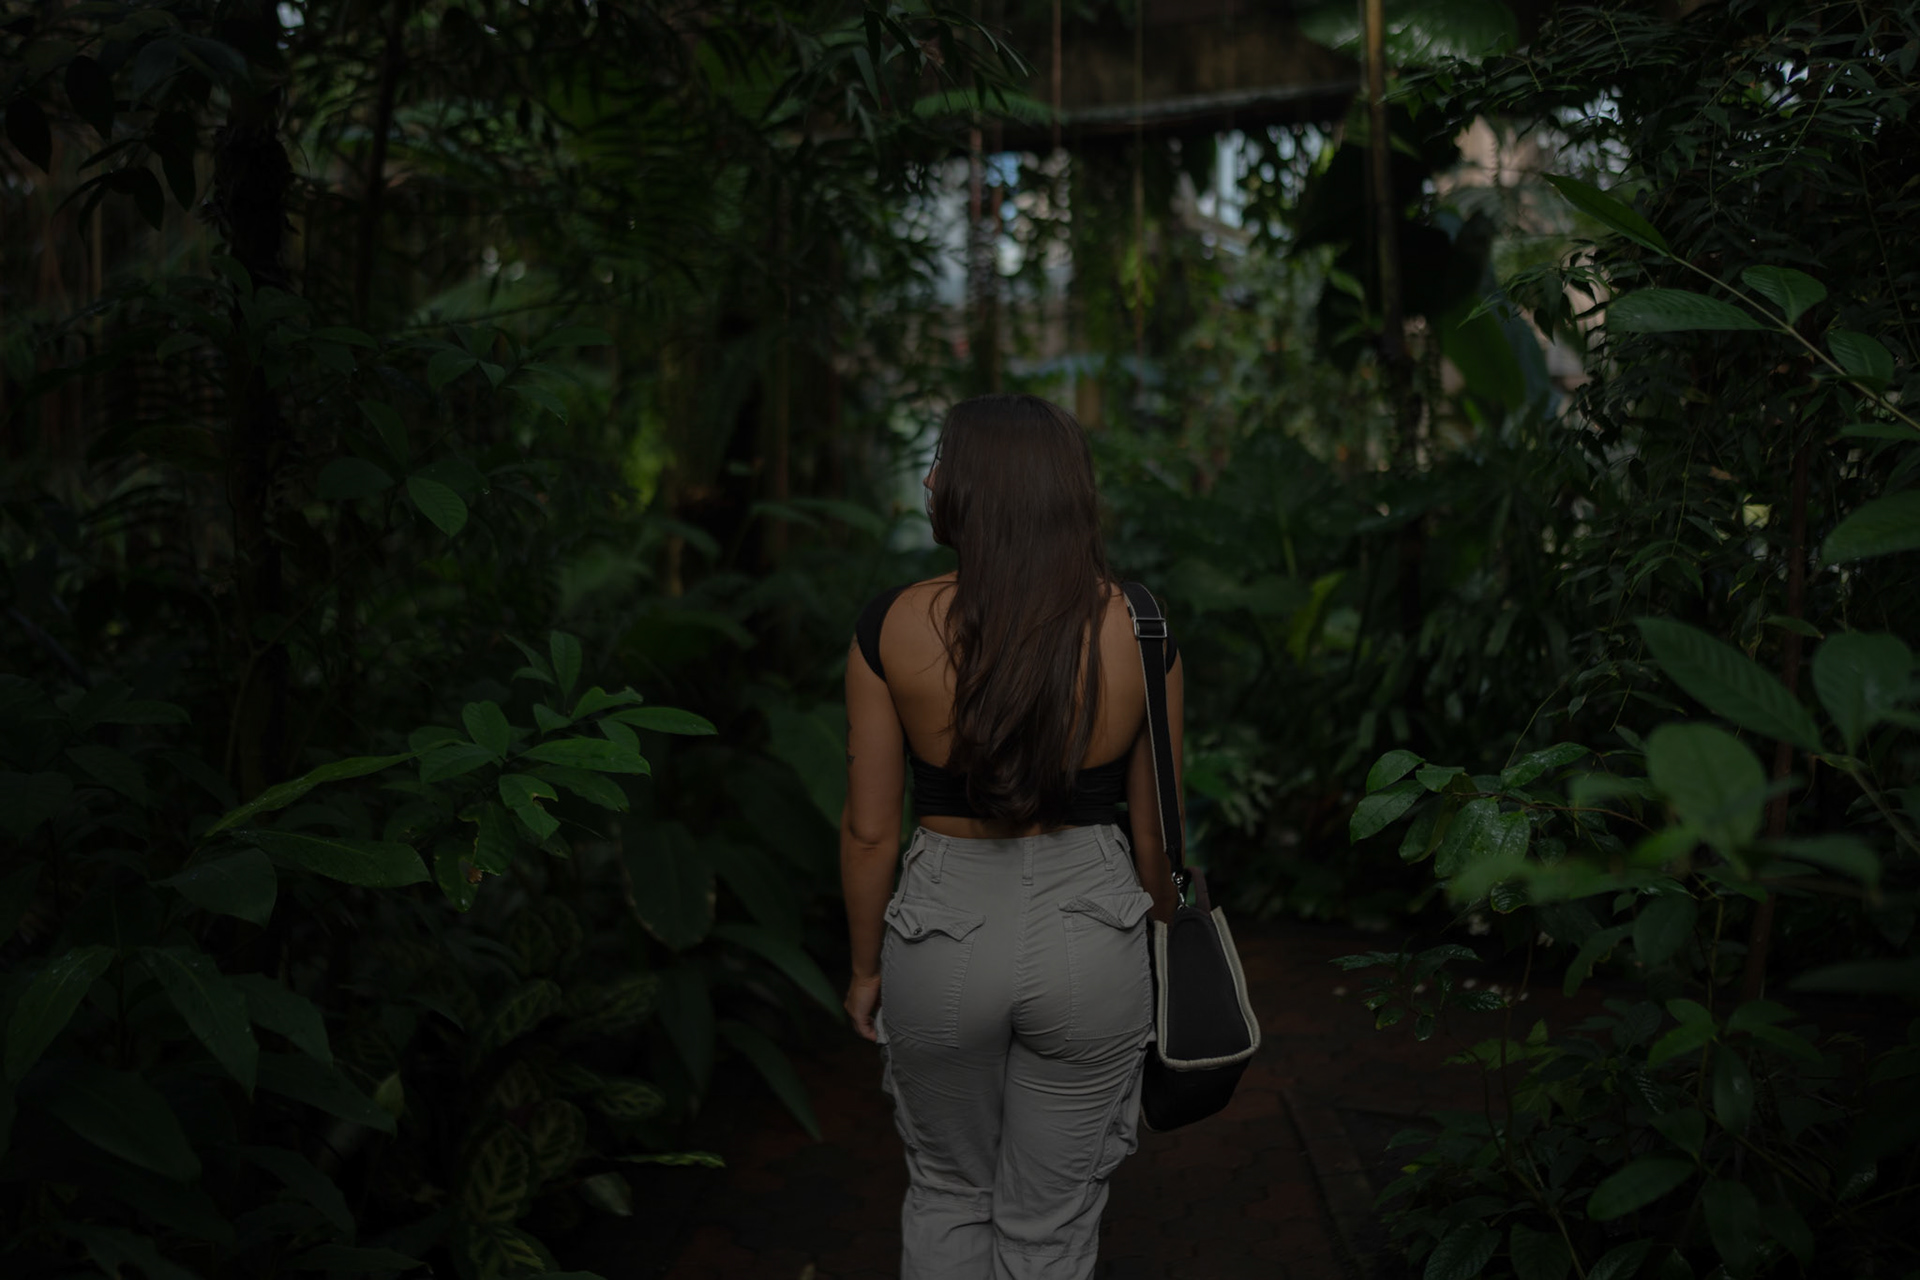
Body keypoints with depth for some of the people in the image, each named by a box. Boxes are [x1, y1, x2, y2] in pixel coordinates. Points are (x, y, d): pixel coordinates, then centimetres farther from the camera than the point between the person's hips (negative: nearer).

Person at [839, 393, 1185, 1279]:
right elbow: (1156, 832, -1)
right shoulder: (1136, 628, -9)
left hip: (941, 931, 0)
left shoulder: (893, 627, -12)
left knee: (946, 1190, 26)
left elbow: (869, 829, -6)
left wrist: (867, 966, 9)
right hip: (1089, 933, 1)